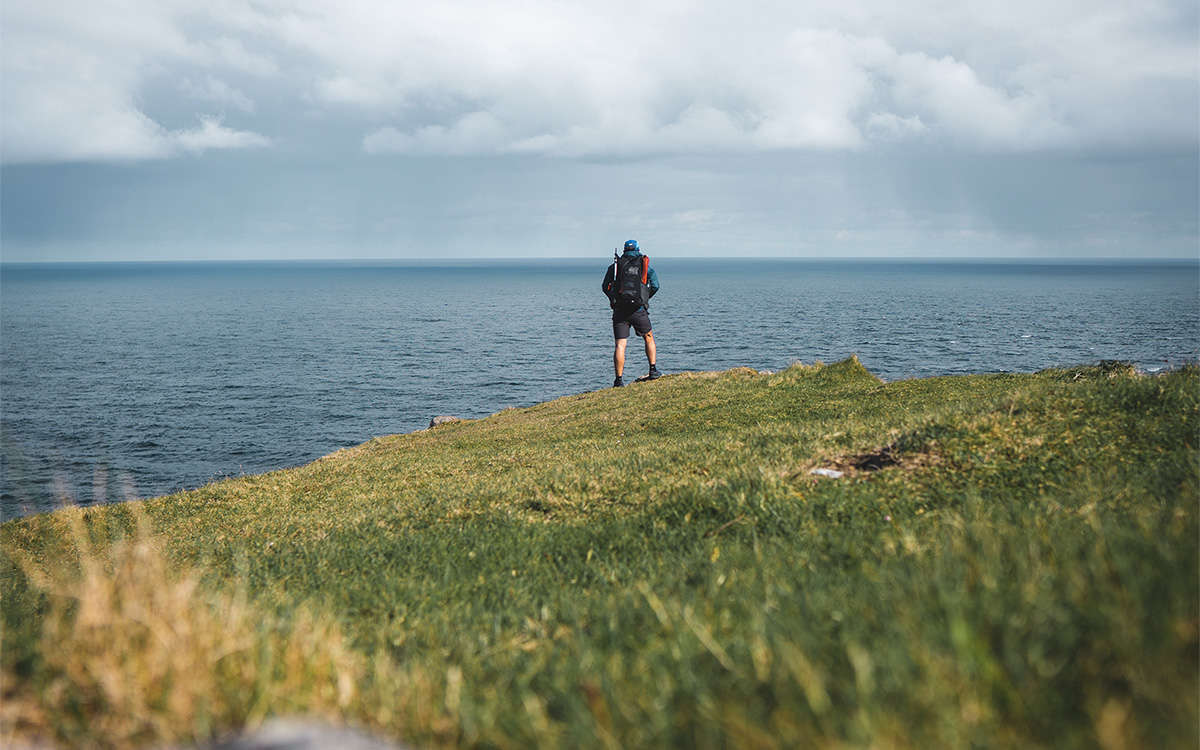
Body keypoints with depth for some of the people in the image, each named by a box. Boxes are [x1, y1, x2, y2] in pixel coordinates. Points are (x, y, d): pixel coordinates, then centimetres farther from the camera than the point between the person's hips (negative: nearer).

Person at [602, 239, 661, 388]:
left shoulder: (615, 266, 10)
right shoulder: (645, 265, 7)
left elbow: (605, 287, 8)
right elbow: (655, 285, 1)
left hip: (619, 310, 1)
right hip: (638, 310, -1)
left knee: (620, 345, -1)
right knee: (649, 338, 21)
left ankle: (619, 380, -8)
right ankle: (653, 371, 21)